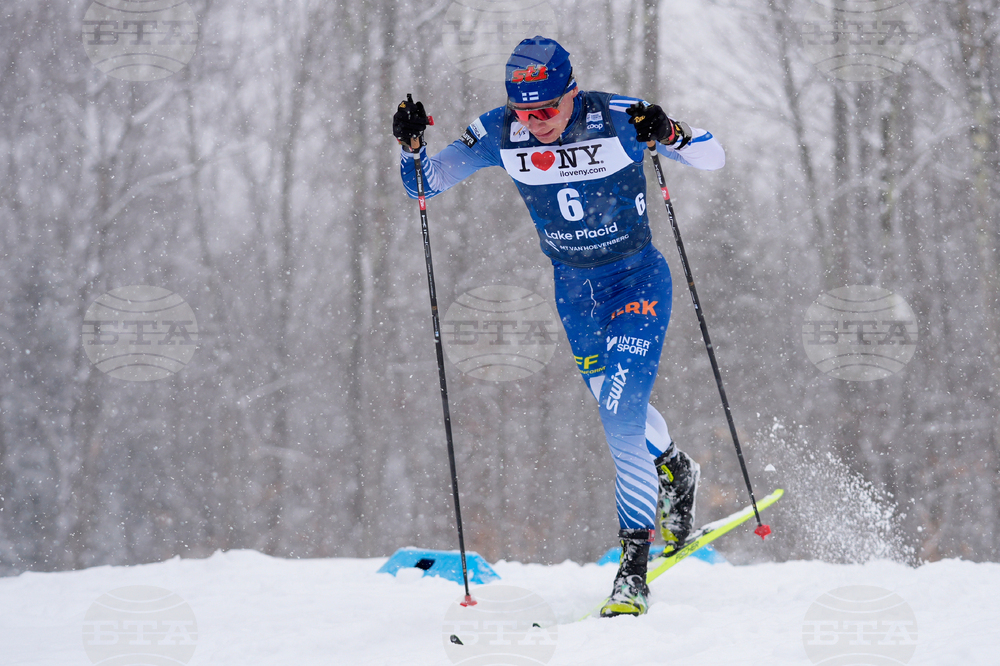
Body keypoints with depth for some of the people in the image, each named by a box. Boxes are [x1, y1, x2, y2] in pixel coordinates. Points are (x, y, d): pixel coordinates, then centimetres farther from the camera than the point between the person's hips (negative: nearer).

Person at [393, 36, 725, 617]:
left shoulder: (616, 119, -22)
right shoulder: (501, 134, -13)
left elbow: (713, 157, -17)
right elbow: (426, 184, -4)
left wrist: (670, 133, -37)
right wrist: (412, 145, -25)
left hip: (638, 284, -5)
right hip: (571, 290, 5)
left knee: (620, 416, -18)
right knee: (617, 399, 23)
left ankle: (635, 567, -12)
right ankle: (676, 473, 55)